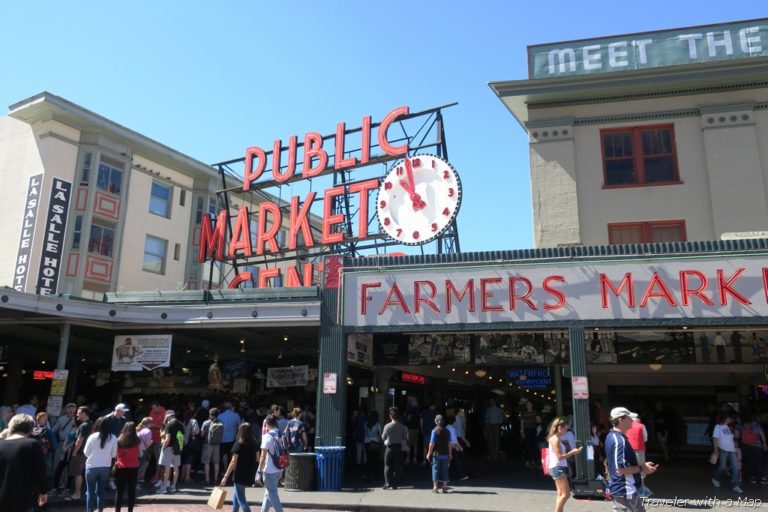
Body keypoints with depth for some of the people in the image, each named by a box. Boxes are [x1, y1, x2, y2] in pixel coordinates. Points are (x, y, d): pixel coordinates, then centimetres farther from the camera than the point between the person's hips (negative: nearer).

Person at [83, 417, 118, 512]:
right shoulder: (113, 438, -9)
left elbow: (86, 452, -3)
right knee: (101, 491, 14)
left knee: (90, 491, 10)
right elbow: (114, 454, -1)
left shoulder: (92, 437, -13)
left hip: (92, 467, -2)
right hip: (105, 467, 2)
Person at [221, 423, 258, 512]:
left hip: (240, 475, -7)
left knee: (241, 499, 1)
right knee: (235, 497, 25)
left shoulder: (238, 444, -13)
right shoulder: (253, 444, 3)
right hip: (249, 475, 7)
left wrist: (226, 476, -11)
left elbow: (233, 462, -15)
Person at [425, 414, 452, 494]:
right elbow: (449, 443, 5)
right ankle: (444, 487, 13)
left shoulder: (434, 431, -10)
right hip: (445, 454, 3)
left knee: (435, 469, 4)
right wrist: (450, 454, 14)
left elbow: (432, 444, -11)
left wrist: (429, 453, -3)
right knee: (444, 470, 10)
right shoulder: (447, 431, 2)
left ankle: (435, 487, 4)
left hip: (436, 454, -3)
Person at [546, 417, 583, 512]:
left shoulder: (557, 439, 16)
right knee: (566, 494, -10)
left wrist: (572, 452, 8)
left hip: (561, 468, 10)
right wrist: (572, 452, -11)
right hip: (557, 468, -10)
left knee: (561, 494, 12)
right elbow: (559, 456, -17)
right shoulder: (555, 439, -14)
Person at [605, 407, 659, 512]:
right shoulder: (619, 440, -24)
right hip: (624, 491, -10)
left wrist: (642, 467, 18)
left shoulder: (612, 437, 10)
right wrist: (642, 468, -15)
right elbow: (621, 469, -28)